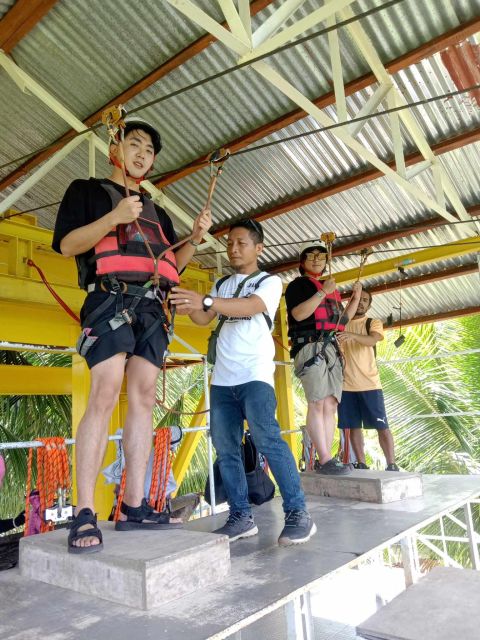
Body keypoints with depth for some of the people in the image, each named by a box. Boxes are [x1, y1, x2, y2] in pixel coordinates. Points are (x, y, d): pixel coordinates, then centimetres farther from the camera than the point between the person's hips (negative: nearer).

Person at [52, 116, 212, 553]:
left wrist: (195, 237, 8)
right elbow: (66, 244, 0)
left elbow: (173, 266, 24)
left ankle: (133, 507, 1)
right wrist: (113, 217, -13)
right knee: (104, 396, -18)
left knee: (144, 399, -2)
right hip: (110, 299, -5)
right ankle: (85, 514, -14)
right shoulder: (88, 190, 14)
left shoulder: (157, 212, 29)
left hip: (151, 306, 6)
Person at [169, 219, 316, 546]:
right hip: (222, 377, 6)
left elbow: (250, 307, -18)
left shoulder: (270, 282, 3)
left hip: (255, 374, -6)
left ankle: (298, 513, -10)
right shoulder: (222, 285, 19)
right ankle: (242, 517, 11)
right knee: (225, 447, 2)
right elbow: (205, 319, 6)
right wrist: (190, 307, -17)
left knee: (267, 437, -19)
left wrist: (205, 300, -32)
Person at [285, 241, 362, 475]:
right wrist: (323, 292, -14)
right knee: (317, 403, -13)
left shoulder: (329, 287, 26)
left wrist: (356, 298, 18)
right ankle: (325, 460, -14)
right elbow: (298, 314, -13)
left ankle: (324, 460, 4)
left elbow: (341, 321, 27)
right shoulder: (298, 284, 5)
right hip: (311, 346, -8)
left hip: (331, 348, 8)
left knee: (330, 405, 2)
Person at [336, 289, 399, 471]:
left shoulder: (374, 323, 7)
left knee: (382, 426, -1)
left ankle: (392, 465, 7)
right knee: (354, 426, 5)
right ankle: (361, 464, 14)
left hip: (369, 384, -2)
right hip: (346, 385, 2)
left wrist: (352, 335, -35)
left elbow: (372, 340, -16)